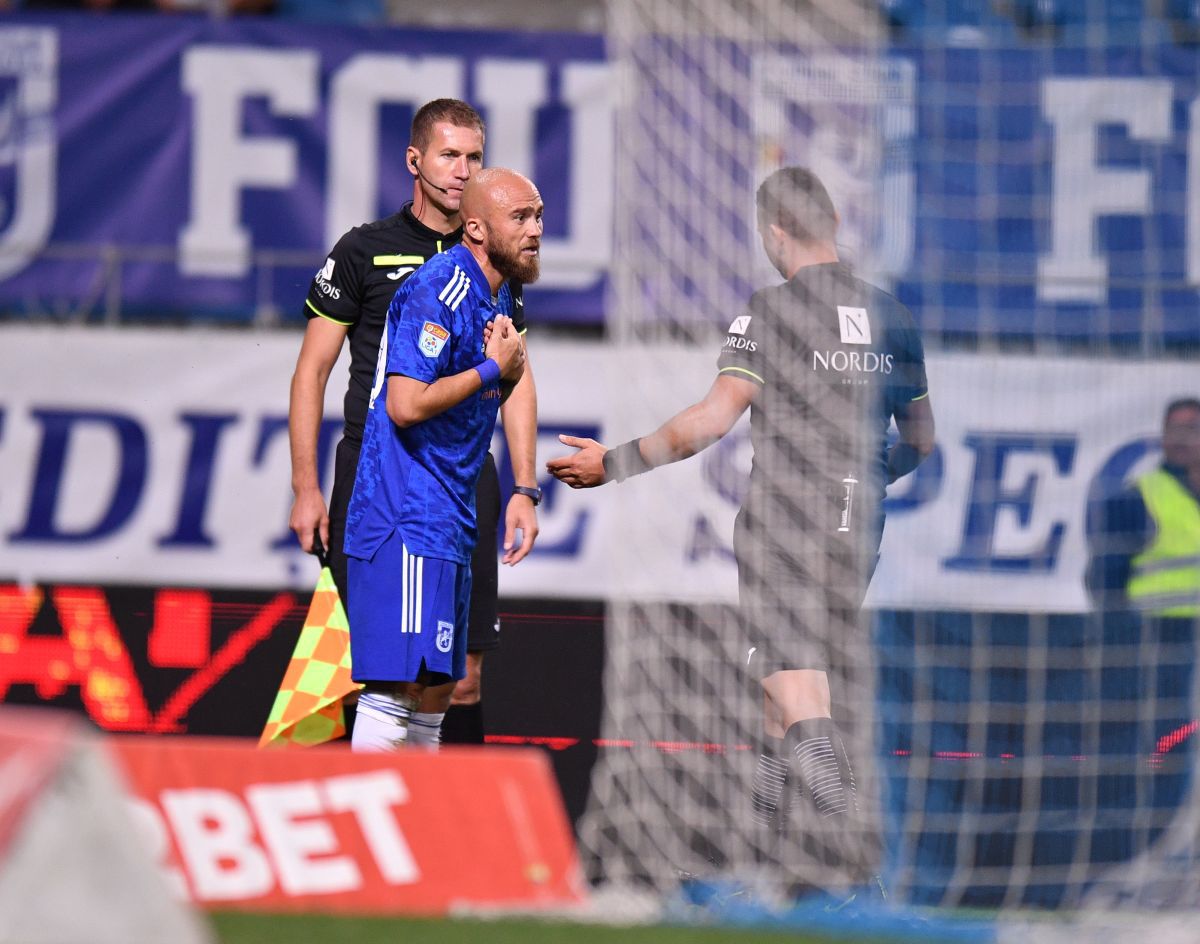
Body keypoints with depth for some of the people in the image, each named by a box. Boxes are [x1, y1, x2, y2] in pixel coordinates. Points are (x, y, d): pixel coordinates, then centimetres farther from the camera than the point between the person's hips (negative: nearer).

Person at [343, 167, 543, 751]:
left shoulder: (498, 296, 16)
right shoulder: (437, 290, -14)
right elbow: (406, 404, -23)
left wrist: (508, 376, 5)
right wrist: (493, 369, -12)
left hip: (451, 521, 10)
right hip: (406, 519, -10)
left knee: (436, 687, 12)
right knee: (397, 683, -15)